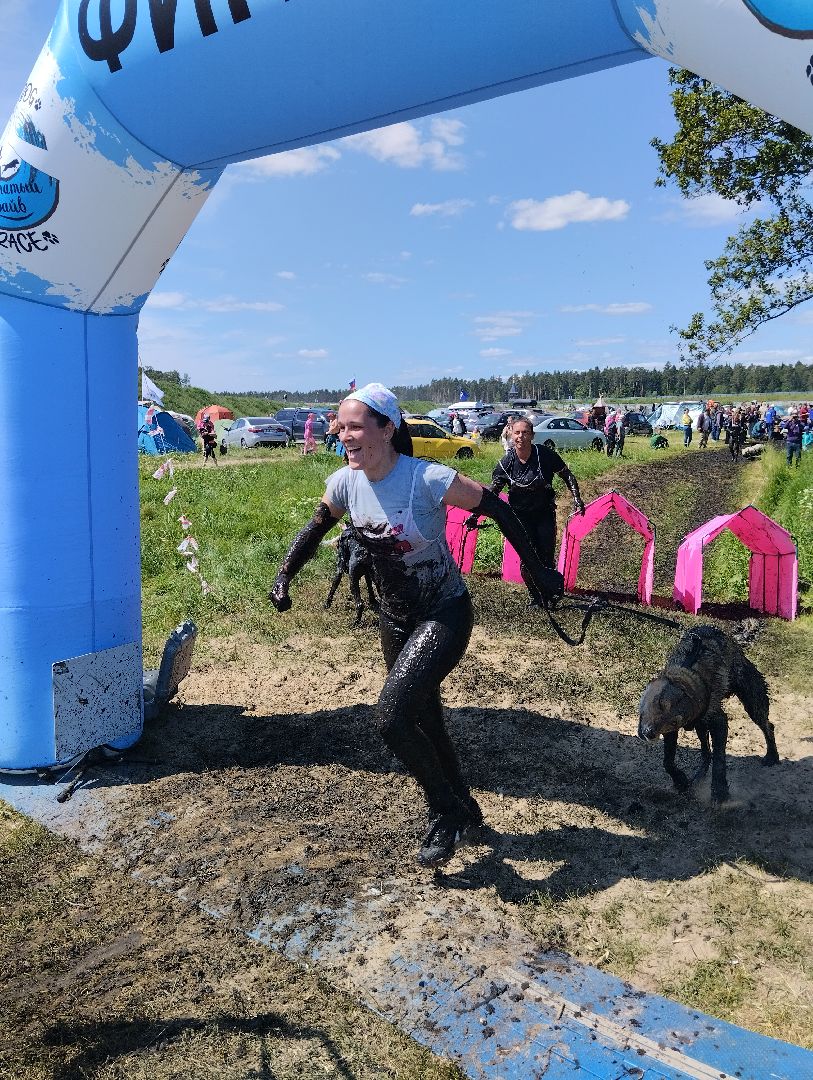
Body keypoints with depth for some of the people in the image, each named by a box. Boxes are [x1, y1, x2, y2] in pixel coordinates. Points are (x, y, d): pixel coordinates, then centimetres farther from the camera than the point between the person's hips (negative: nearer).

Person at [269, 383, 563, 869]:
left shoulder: (428, 479, -26)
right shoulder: (346, 482, -9)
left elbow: (499, 510, -16)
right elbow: (316, 530, 10)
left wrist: (538, 573, -13)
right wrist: (283, 579, 0)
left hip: (445, 616, -6)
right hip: (395, 619, 7)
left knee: (392, 716, -20)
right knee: (426, 721, 17)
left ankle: (448, 814, 6)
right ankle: (467, 813, 40)